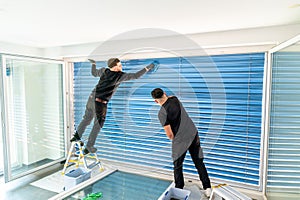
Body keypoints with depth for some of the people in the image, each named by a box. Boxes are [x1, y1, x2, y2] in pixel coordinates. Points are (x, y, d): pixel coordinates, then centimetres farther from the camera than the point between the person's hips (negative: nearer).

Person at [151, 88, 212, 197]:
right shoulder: (174, 99, -1)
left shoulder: (162, 113, -17)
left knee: (177, 166, 17)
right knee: (199, 162, 16)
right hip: (193, 134, 6)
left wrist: (173, 139, 4)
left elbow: (169, 134, -14)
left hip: (181, 140, -6)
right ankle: (207, 188, 22)